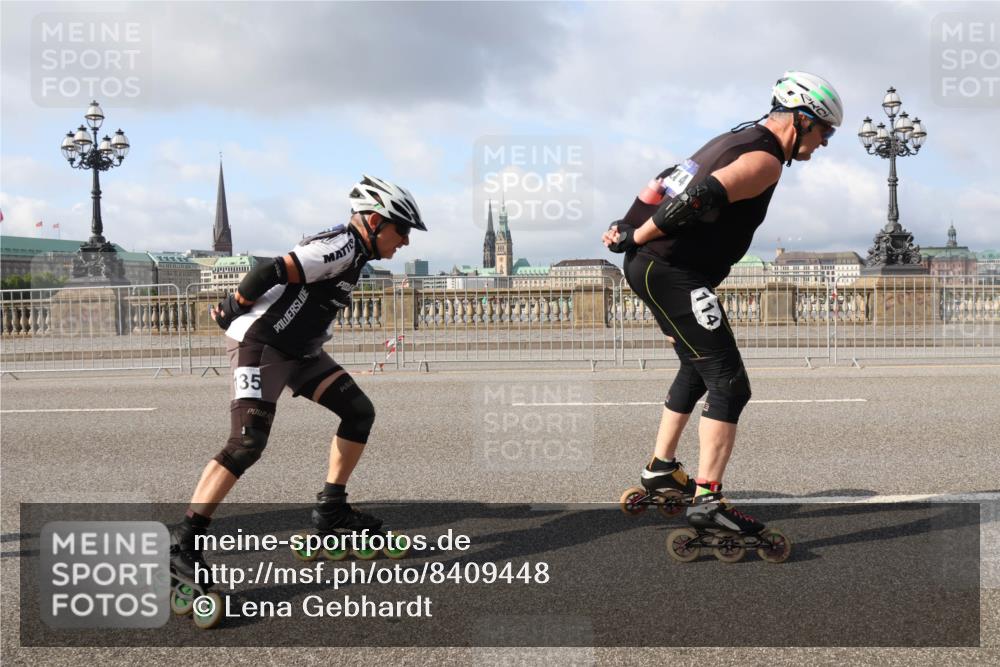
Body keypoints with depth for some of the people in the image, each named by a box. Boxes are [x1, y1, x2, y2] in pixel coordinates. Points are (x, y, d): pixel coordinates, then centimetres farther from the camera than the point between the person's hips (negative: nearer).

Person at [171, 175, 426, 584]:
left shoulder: (351, 253, 13)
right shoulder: (342, 247, -19)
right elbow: (271, 273, -27)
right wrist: (232, 309, -13)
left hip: (298, 349, 10)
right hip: (259, 343, -10)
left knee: (359, 412, 5)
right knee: (248, 442, -19)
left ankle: (331, 508, 13)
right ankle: (183, 541, -15)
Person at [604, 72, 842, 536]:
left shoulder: (738, 139, 21)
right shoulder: (766, 158, -12)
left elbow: (670, 185, 24)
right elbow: (700, 198, -26)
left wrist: (631, 232, 17)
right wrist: (636, 238, -16)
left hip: (652, 267, 10)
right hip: (672, 272, -10)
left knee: (698, 368, 25)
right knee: (729, 383, -9)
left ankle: (660, 471, 33)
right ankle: (707, 500, -10)